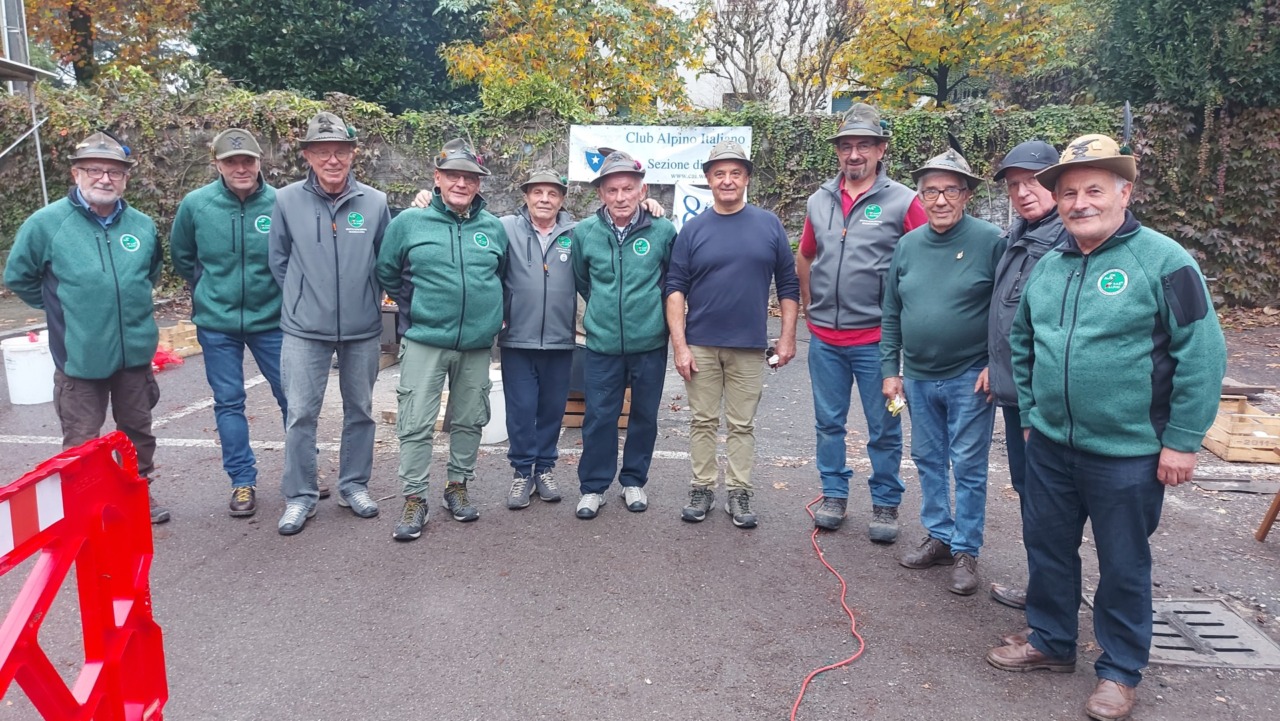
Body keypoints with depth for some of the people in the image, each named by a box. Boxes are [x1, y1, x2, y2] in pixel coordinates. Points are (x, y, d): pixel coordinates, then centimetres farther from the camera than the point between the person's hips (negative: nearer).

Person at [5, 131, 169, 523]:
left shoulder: (142, 225, 0)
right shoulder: (46, 223, -9)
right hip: (78, 356, -3)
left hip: (135, 352, 3)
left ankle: (140, 494, 34)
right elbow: (18, 277, 4)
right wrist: (62, 308, 7)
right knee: (82, 443, 7)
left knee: (138, 432, 17)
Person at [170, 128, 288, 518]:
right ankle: (242, 481, 20)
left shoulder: (280, 203, -12)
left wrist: (285, 297, 2)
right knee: (228, 402, 8)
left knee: (291, 396, 6)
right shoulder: (195, 204, -6)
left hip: (271, 319, -1)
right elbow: (181, 256, 11)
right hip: (216, 322, 1)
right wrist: (208, 291, 12)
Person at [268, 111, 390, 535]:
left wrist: (365, 300, 8)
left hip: (363, 329, 1)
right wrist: (302, 300, 8)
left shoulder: (375, 202, -4)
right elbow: (278, 260, 6)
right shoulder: (287, 200, -5)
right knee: (301, 414, 2)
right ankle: (299, 495, 16)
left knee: (360, 410, 12)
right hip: (305, 329, -1)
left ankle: (354, 485, 28)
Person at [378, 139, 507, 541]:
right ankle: (414, 499, 9)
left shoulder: (493, 228, 4)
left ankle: (458, 486, 29)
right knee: (416, 424, -3)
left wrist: (485, 311, 10)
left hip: (476, 344, 3)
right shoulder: (409, 222, -3)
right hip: (425, 341, -2)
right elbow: (387, 274, 7)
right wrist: (416, 310, 6)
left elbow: (501, 276, 19)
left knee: (469, 421, 12)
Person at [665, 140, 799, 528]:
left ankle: (738, 493, 19)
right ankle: (702, 488, 21)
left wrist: (788, 337, 0)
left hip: (749, 346, 0)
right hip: (701, 345, 0)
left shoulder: (769, 225, 3)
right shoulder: (693, 229, 1)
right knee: (703, 422, 9)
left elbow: (788, 285, 6)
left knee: (742, 425, 8)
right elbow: (675, 289, -1)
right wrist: (680, 345, -8)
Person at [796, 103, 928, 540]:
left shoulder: (902, 201, -6)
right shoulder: (820, 201, 8)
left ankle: (885, 504, 22)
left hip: (876, 338, -4)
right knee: (828, 422, 13)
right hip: (824, 338, 4)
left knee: (883, 427, 6)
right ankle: (834, 495, 29)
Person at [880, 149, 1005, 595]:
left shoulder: (989, 241, -10)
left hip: (969, 378, -5)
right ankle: (939, 536, 30)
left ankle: (966, 551, 16)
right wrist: (891, 369, 7)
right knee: (928, 460, 15)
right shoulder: (908, 245, 4)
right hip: (918, 377, 5)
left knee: (968, 467, 4)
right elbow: (892, 313, 9)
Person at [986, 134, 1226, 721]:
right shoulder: (1049, 266, 6)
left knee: (1123, 564, 10)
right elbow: (1022, 344, 18)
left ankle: (1120, 670, 29)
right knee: (1046, 547, 17)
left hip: (1127, 453, -5)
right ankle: (1050, 641, 37)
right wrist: (1030, 414, 16)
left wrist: (1182, 441, -12)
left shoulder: (1163, 260, -12)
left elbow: (1202, 354, -13)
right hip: (1050, 445, 6)